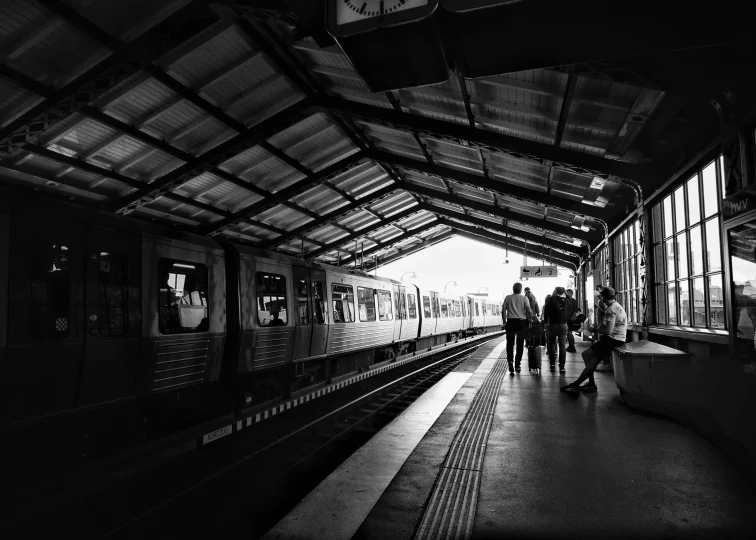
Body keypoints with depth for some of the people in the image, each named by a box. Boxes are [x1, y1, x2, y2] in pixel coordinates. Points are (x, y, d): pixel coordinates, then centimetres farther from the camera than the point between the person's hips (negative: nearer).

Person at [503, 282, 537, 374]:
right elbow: (529, 310, -8)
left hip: (510, 322, 0)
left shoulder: (508, 298, 3)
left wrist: (504, 322, 11)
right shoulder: (524, 298, 0)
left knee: (510, 343, 5)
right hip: (521, 322, 0)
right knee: (520, 344, 10)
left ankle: (510, 361, -14)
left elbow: (503, 310, 3)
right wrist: (531, 318, 5)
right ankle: (517, 365, 14)